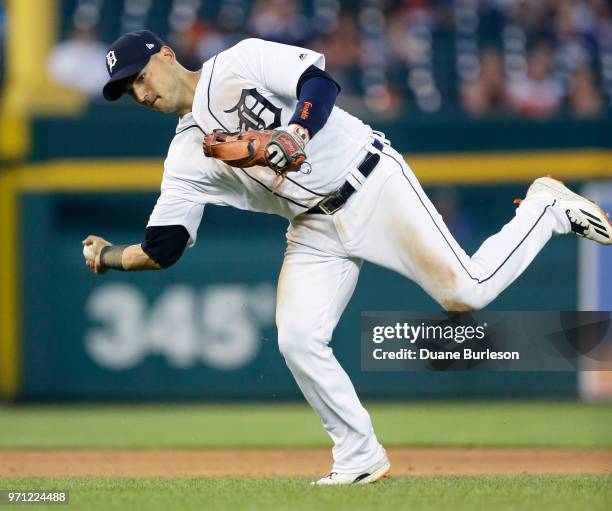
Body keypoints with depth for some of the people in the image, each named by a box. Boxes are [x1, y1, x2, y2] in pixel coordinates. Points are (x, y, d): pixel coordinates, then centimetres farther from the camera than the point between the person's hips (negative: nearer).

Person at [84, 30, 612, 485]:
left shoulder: (240, 63, -6)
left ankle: (546, 208, 9)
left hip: (372, 184, -6)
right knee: (297, 340, -11)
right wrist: (111, 257, -9)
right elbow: (162, 248, 5)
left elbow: (319, 81, -18)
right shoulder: (186, 157, 8)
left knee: (465, 292, -16)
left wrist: (295, 134, -34)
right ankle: (360, 458, 4)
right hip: (315, 230, 6)